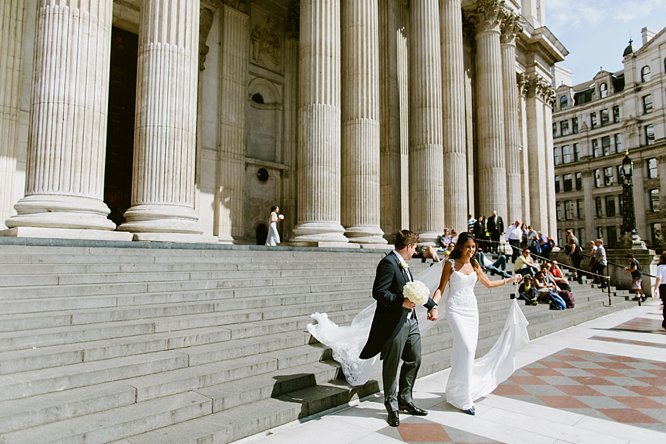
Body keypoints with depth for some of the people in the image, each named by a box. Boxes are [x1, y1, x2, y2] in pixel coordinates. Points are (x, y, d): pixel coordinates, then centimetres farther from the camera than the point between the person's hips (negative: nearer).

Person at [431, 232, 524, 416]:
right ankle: (462, 398, -4)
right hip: (456, 309, -5)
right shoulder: (451, 263, -4)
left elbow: (489, 283, 24)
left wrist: (510, 280, 27)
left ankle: (456, 390, 22)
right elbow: (441, 288, -6)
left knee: (467, 351, 5)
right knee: (466, 349, -15)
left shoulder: (475, 265, 11)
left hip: (472, 309, 5)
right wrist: (434, 306, -20)